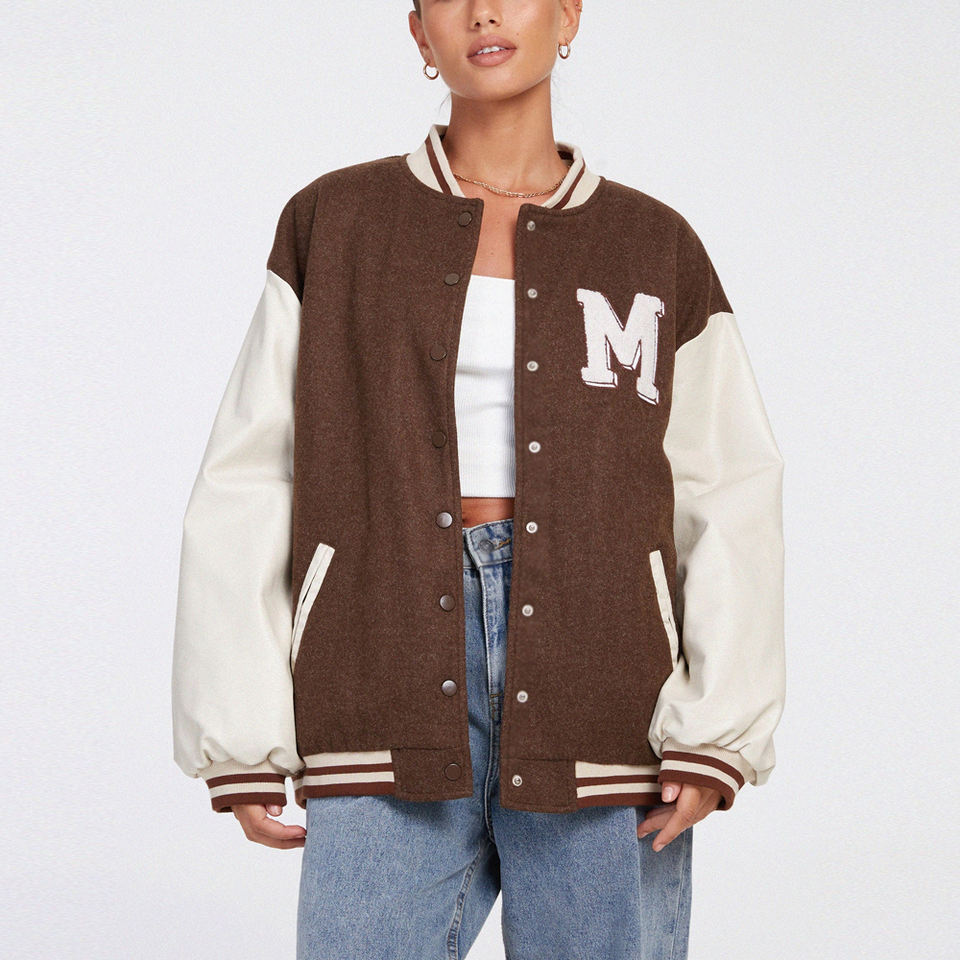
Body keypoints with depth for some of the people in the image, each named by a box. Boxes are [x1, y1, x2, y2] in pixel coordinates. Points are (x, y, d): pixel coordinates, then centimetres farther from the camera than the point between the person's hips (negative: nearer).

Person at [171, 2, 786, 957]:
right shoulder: (334, 224, 9)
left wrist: (715, 736, -7)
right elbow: (248, 491, 6)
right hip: (397, 691, 0)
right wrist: (242, 737, -2)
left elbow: (730, 509, 6)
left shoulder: (656, 250, 11)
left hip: (598, 710, 1)